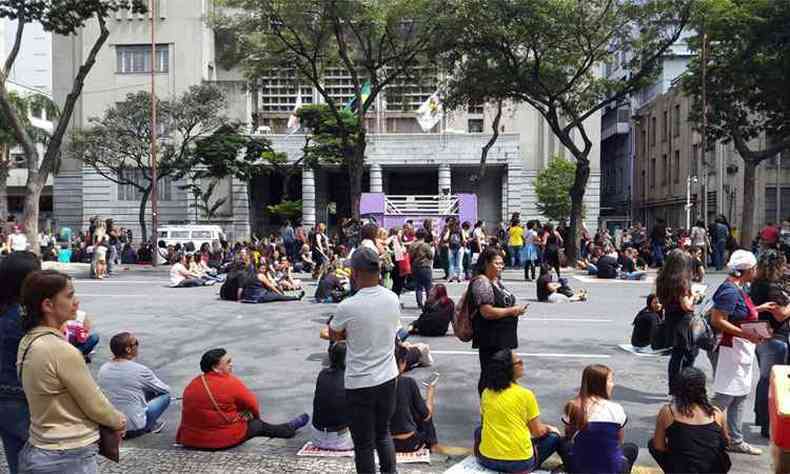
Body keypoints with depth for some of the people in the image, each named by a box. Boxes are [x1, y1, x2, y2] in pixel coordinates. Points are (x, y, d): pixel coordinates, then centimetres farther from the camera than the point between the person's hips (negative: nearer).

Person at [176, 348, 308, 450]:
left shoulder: (192, 385, 0)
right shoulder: (230, 383, -17)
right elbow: (252, 405, -4)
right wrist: (256, 416, 18)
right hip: (224, 440, -6)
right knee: (258, 425, 18)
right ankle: (290, 428, 40)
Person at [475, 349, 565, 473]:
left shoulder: (486, 392, 2)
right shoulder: (525, 394, -10)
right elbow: (538, 432, -3)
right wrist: (548, 428, 19)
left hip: (487, 459, 3)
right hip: (520, 463, -3)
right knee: (555, 437, 18)